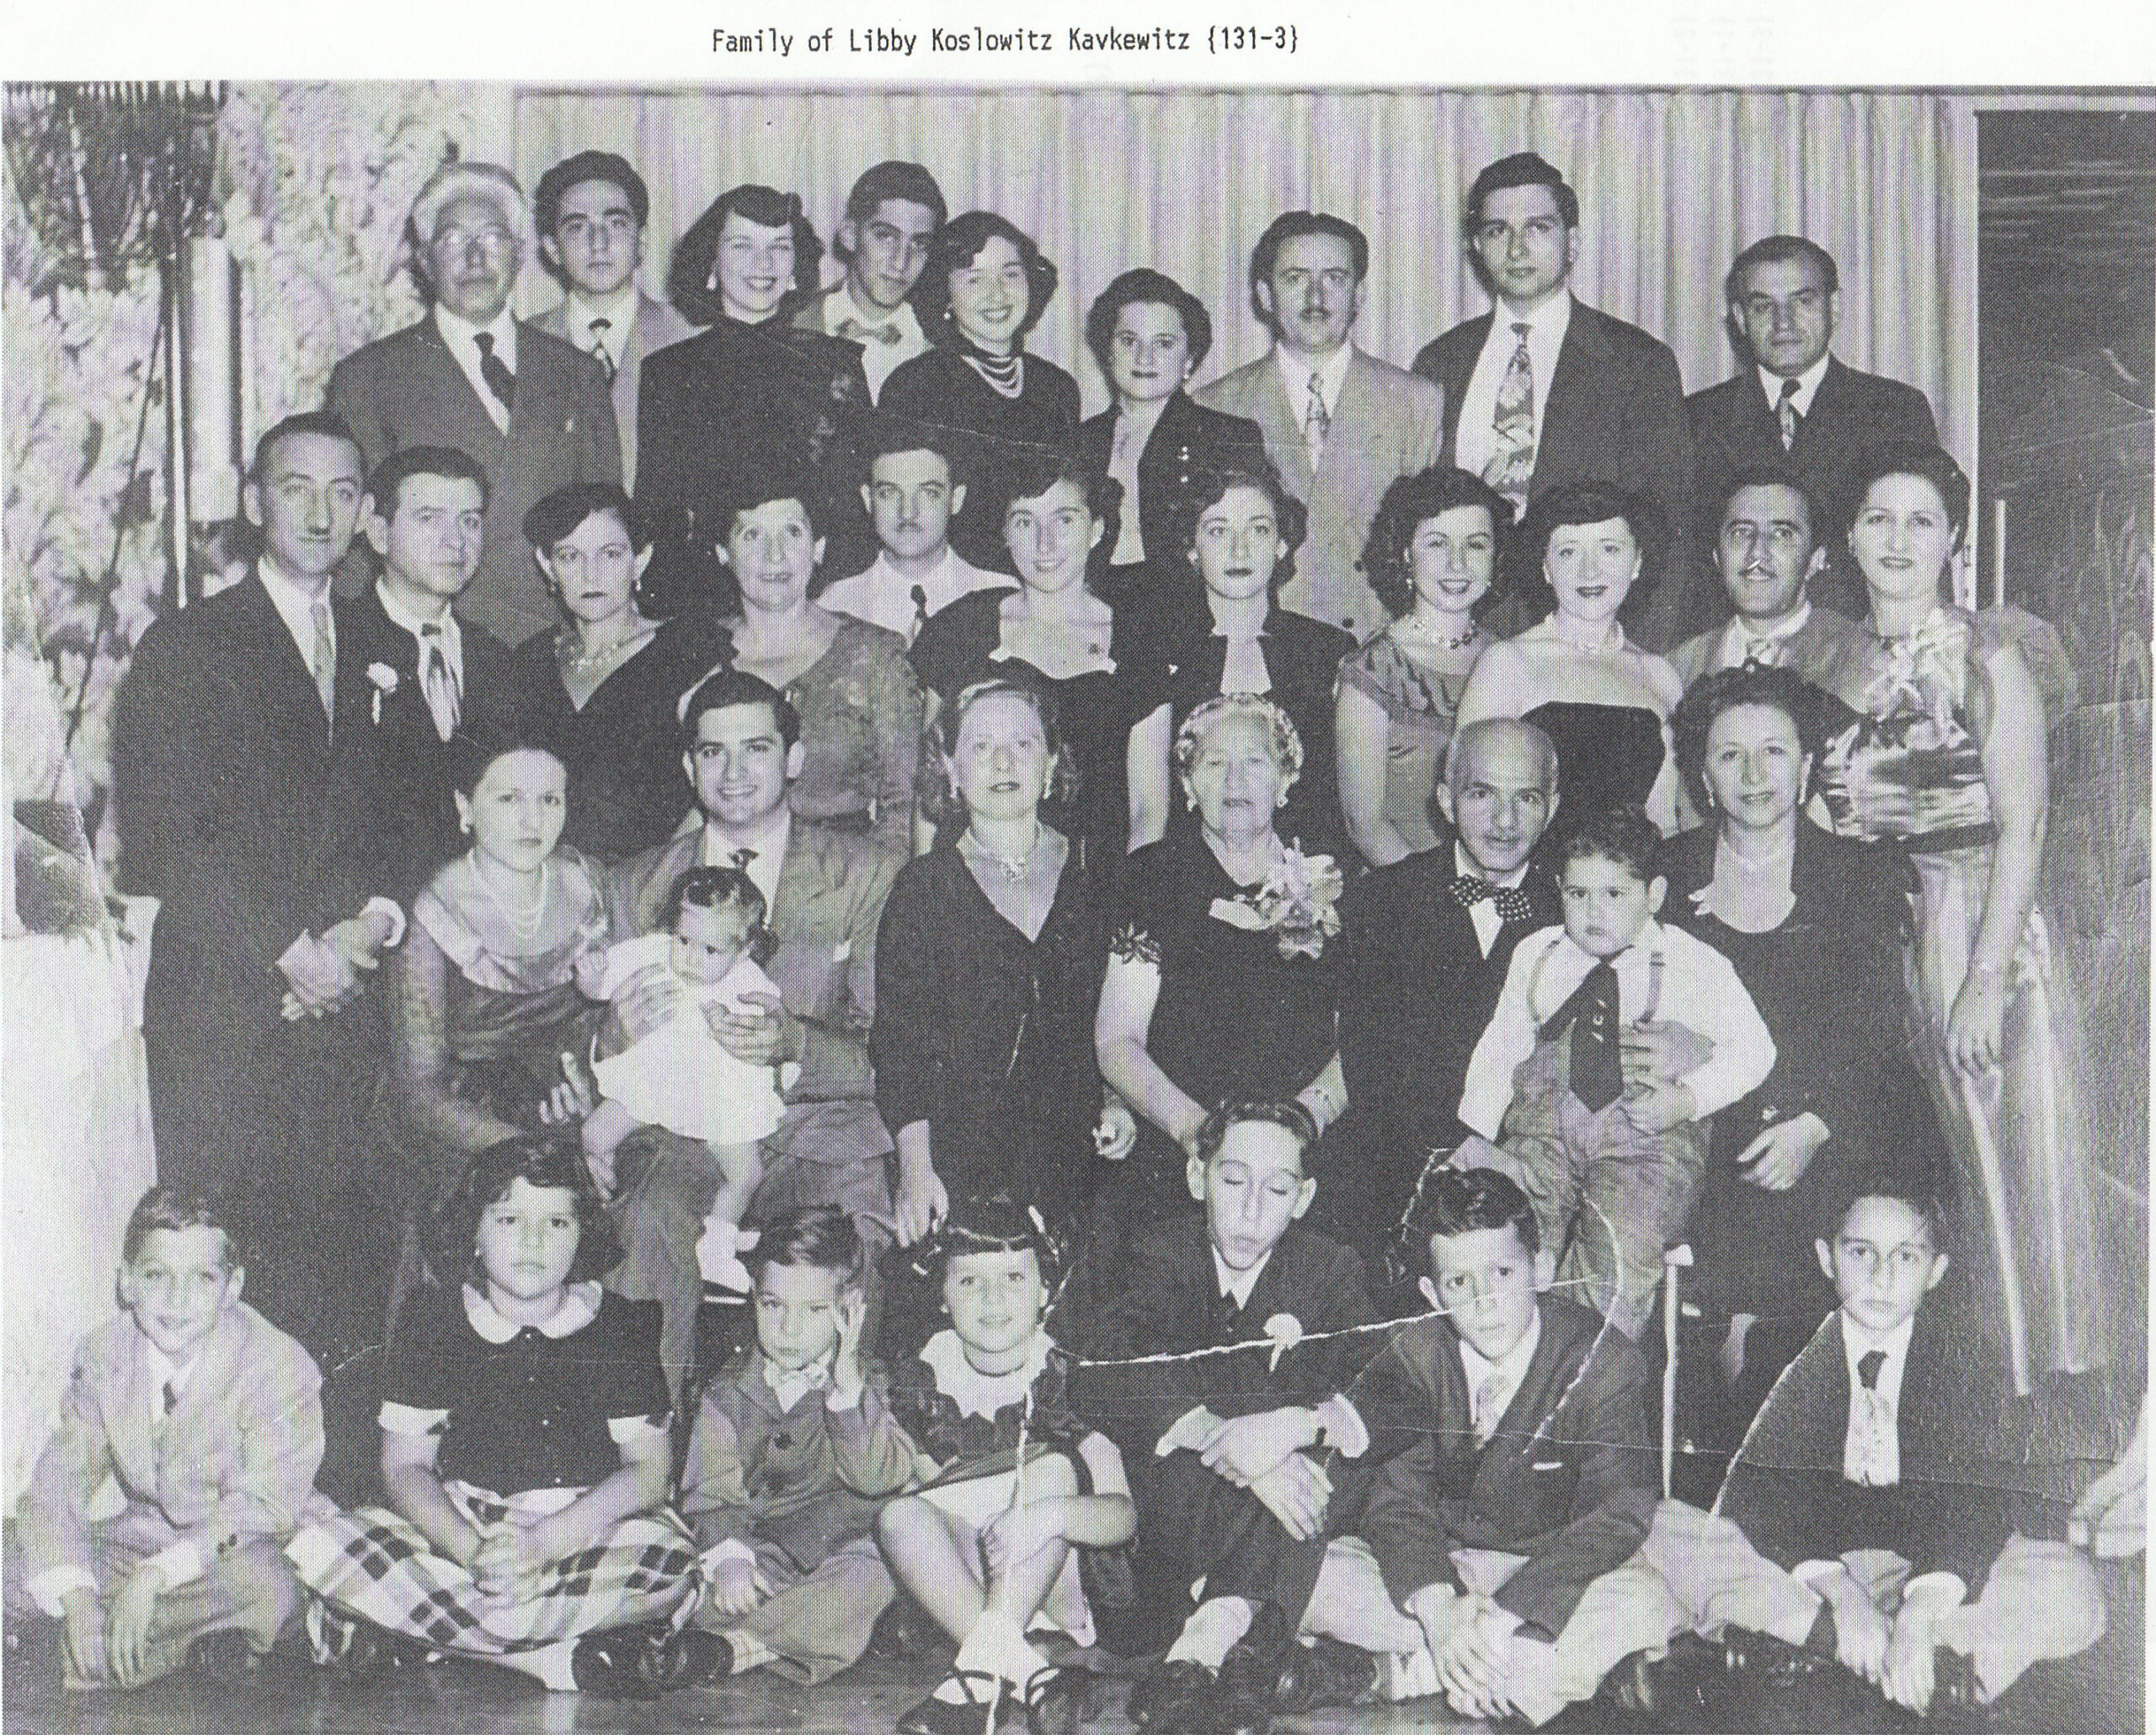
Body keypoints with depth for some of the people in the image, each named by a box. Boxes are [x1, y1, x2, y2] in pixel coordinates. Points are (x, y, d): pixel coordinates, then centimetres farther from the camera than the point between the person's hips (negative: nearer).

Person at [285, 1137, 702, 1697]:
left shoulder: (618, 1326, 1)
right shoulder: (438, 1321, 4)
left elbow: (648, 1469, -4)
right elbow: (405, 1466, 1)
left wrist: (542, 1543, -19)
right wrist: (471, 1549, -19)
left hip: (587, 1533, -1)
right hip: (456, 1530, 2)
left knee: (668, 1557, -35)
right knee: (320, 1546, -26)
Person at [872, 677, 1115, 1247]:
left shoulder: (1091, 879, 8)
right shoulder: (922, 886, 3)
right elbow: (900, 1040, -3)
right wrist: (915, 1167, -12)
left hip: (1068, 1157, 2)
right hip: (957, 1156, -1)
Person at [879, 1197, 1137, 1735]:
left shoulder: (1069, 1375, -9)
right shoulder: (925, 1378, 2)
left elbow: (1122, 1516, -19)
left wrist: (1049, 1514, -37)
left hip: (1058, 1587, -2)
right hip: (959, 1585, 3)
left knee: (1054, 1469, -27)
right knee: (899, 1515, -23)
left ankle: (979, 1672, -34)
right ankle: (1020, 1669, -34)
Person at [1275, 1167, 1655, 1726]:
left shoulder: (1603, 1359, -15)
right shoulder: (1416, 1352, -6)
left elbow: (1621, 1510, -22)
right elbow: (1395, 1491, -11)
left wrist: (1500, 1615, -34)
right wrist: (1438, 1607, -32)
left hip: (1544, 1569, -2)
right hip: (1430, 1561, 2)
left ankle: (1384, 1671, -22)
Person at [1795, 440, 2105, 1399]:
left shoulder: (1988, 657, -3)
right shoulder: (1830, 672, 12)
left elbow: (2021, 828, -9)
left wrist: (1986, 981, -16)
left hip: (1984, 943, -4)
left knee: (2000, 1192, -4)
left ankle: (2022, 1402, 6)